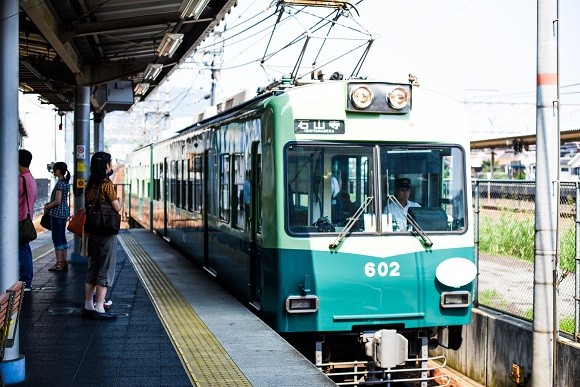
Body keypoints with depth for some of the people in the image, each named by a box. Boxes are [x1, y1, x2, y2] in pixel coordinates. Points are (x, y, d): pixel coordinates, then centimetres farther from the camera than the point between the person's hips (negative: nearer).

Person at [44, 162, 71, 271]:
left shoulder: (59, 183, -17)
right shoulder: (65, 182, 11)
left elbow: (57, 201, -20)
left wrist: (47, 207, -5)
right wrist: (49, 204, 11)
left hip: (57, 213, -9)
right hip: (64, 212, 9)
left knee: (57, 238, -3)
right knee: (62, 237, 14)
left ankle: (59, 263, -1)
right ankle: (64, 261, 18)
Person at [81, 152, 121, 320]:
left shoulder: (90, 185, 8)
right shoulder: (107, 184, -14)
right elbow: (117, 207, -13)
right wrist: (118, 201, 5)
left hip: (92, 230, 7)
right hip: (106, 232, -7)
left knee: (92, 269, 14)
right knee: (106, 270, -2)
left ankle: (88, 306, 17)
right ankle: (99, 309, -4)